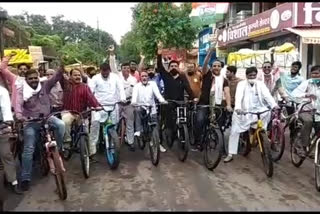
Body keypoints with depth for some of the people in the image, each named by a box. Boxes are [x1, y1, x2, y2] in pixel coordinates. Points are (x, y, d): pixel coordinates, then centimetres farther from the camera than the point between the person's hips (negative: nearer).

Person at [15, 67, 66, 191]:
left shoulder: (45, 86, -1)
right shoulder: (21, 91, -6)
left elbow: (56, 77, -11)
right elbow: (18, 104, -23)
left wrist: (62, 67, -29)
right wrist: (19, 115, -44)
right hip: (31, 122, -1)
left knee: (60, 124, -31)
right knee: (28, 149, -3)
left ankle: (58, 149, -8)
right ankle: (25, 178, 8)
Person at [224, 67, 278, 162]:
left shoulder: (260, 84, 3)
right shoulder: (242, 84, -3)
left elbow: (267, 95, -11)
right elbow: (239, 96, -19)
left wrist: (274, 105, -30)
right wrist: (237, 107, -39)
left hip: (258, 111, 2)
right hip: (244, 112, -2)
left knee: (268, 112, -25)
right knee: (234, 131, -8)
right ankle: (230, 154, 1)